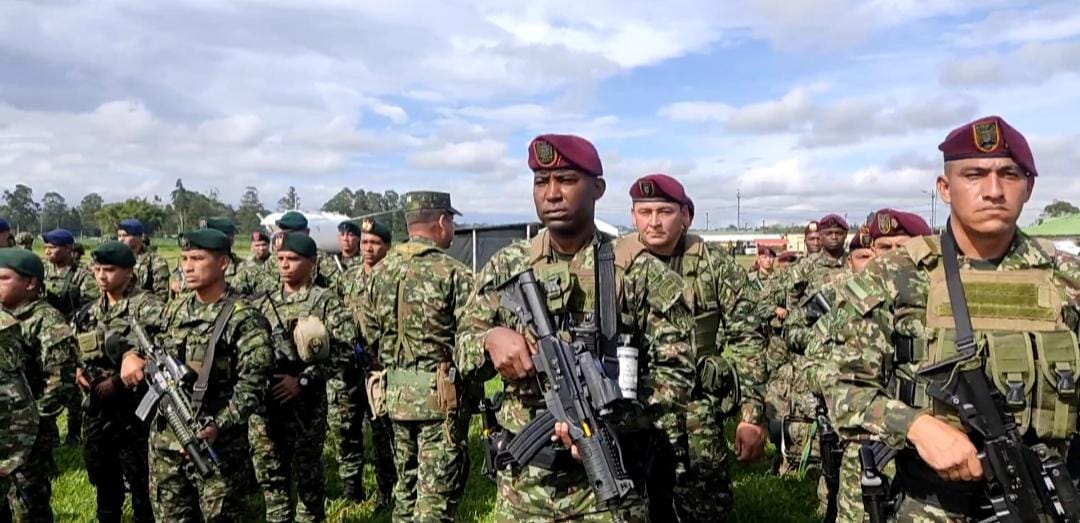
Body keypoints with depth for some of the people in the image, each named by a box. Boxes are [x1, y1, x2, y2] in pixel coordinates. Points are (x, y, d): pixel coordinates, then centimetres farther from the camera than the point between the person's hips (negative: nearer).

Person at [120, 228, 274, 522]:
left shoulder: (243, 319, -13)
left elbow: (251, 386, -18)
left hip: (217, 446, -6)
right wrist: (133, 355, 0)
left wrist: (219, 426, -29)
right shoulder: (175, 309, 8)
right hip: (165, 441, 6)